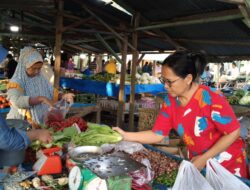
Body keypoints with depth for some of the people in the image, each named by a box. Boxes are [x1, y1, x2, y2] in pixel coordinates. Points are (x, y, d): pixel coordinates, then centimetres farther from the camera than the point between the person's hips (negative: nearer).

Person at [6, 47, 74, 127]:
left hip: (42, 121, 4)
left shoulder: (42, 79, 8)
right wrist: (41, 99, -31)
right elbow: (17, 101, -24)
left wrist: (63, 96, -13)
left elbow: (52, 94, 7)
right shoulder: (15, 82, -8)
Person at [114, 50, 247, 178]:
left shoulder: (211, 98, -27)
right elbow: (157, 135, -9)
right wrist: (126, 136, -20)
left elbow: (233, 132, -21)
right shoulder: (170, 101, -11)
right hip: (197, 162, 5)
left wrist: (204, 158, -21)